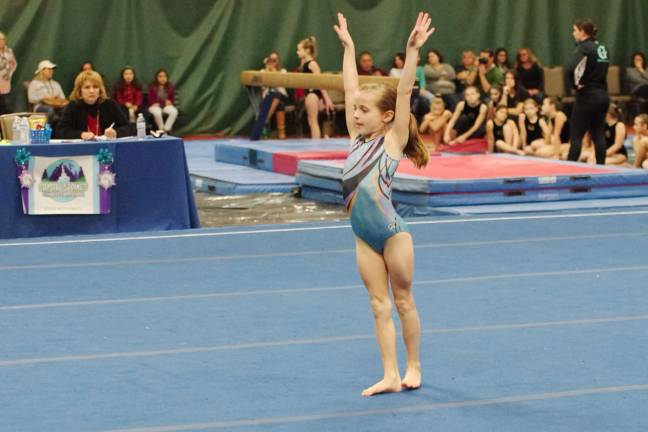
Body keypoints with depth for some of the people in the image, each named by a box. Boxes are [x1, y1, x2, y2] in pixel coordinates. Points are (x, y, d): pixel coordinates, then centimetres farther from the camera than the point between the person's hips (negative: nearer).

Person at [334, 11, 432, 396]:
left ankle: (413, 367, 19)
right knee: (379, 305, 5)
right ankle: (390, 376, 7)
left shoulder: (393, 140, -8)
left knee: (403, 301, 7)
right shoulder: (358, 139, 6)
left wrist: (412, 50, -24)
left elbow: (403, 93, -16)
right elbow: (351, 89, 10)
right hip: (364, 236, 6)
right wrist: (348, 46, 13)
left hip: (392, 232, -6)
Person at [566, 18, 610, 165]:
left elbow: (570, 68, -29)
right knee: (599, 135, 9)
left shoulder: (584, 48, -14)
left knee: (576, 136, -3)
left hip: (587, 96, -7)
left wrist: (576, 83, -14)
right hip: (602, 94, 7)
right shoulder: (601, 47, 10)